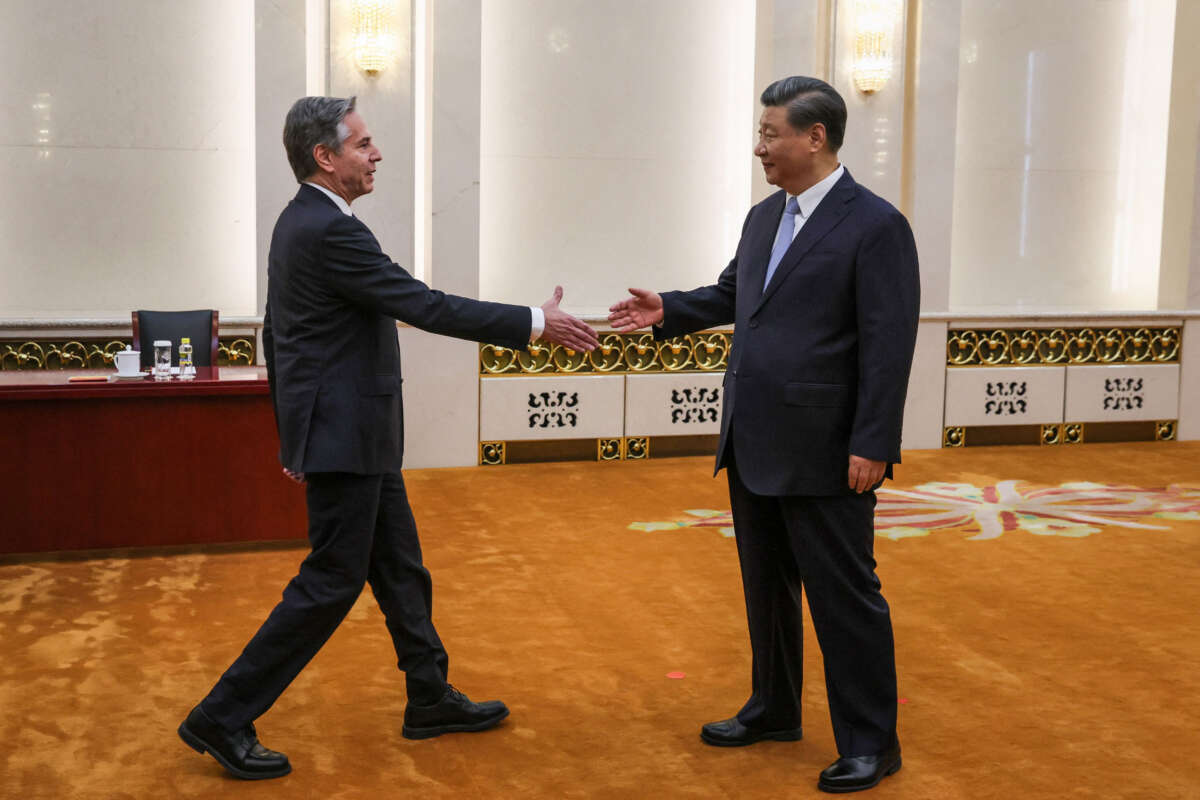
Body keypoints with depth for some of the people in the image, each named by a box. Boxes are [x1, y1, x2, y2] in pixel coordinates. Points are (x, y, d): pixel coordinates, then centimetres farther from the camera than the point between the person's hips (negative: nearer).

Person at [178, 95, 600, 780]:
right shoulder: (330, 231, -20)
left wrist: (295, 431, 23)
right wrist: (535, 324, -19)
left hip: (351, 433, 10)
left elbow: (276, 333, 18)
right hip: (346, 436, -10)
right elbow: (427, 307, -23)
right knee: (332, 582, -2)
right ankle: (223, 719, 6)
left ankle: (431, 699, 29)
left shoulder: (300, 222, 12)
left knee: (401, 568, 16)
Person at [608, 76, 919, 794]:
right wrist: (669, 310, 9)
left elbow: (889, 346, -16)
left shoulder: (875, 225, -13)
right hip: (754, 446, 8)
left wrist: (872, 445, -19)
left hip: (824, 454, -8)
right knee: (766, 586, 19)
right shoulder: (764, 217, 11)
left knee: (845, 596, 2)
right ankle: (774, 710, 36)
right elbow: (731, 294, 25)